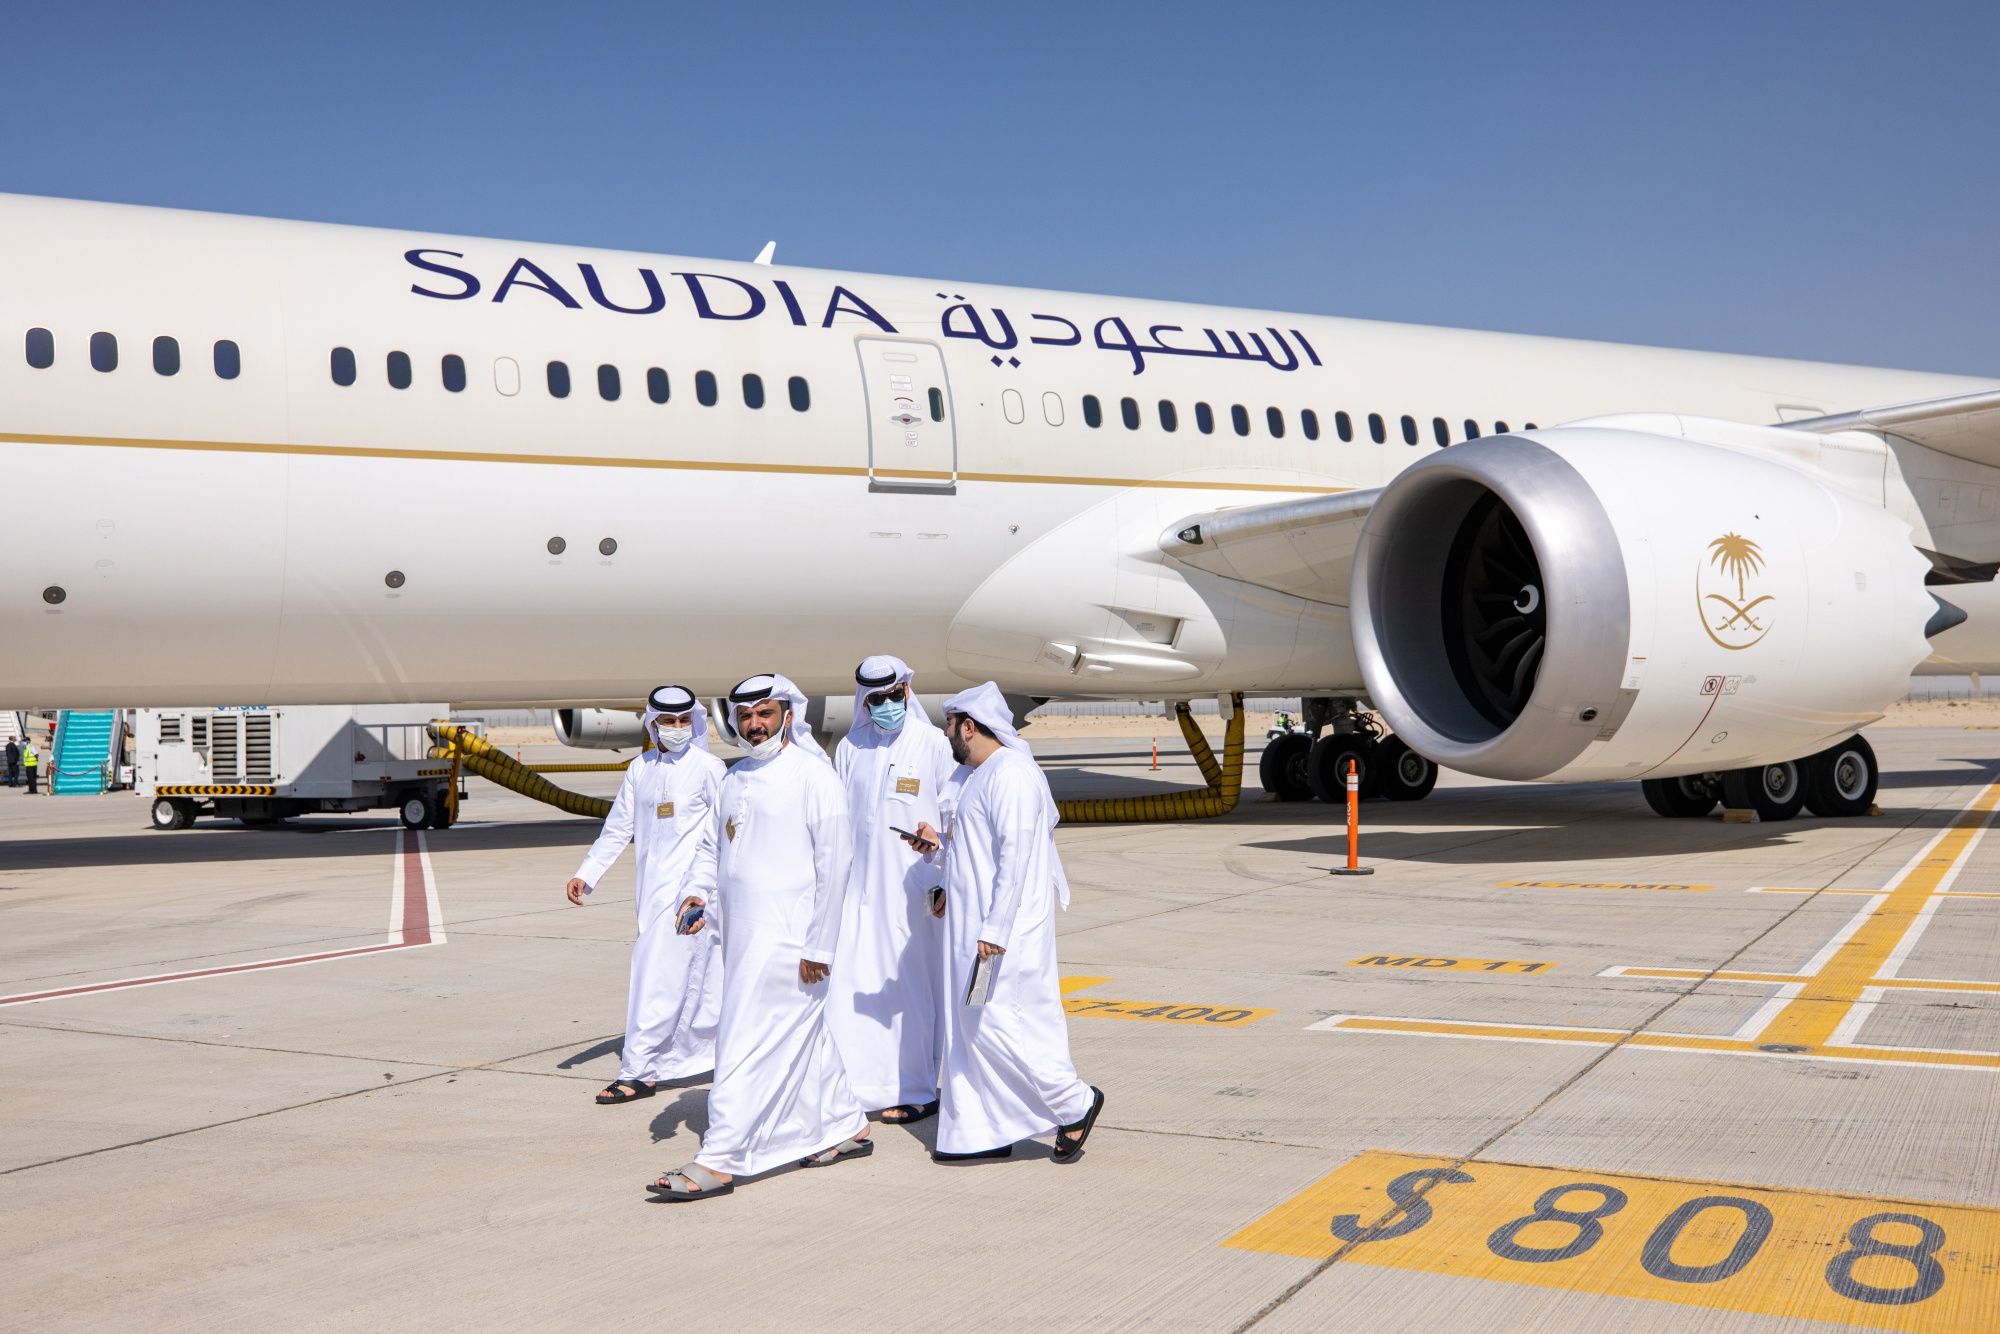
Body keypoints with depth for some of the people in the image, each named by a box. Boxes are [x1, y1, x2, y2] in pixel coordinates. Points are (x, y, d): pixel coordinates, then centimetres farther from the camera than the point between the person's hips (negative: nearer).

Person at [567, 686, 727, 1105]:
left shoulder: (709, 769, -6)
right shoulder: (640, 769, 10)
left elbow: (716, 840, -6)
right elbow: (618, 829, 14)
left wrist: (697, 890, -14)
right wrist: (586, 874, 6)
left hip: (688, 887, -6)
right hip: (652, 888, 6)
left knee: (659, 975, -9)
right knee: (699, 973, 13)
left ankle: (639, 1072, -3)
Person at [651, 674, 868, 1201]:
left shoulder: (813, 777, -9)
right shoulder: (735, 778, 14)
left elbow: (833, 865, -11)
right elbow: (722, 853, 24)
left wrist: (819, 945, -14)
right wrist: (706, 904, 9)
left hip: (787, 936, -8)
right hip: (742, 935, 8)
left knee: (748, 1048, -8)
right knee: (804, 1039, 16)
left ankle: (718, 1161, -5)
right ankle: (846, 1127, 29)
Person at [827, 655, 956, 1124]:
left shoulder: (933, 744, -2)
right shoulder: (850, 748, 8)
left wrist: (946, 883, -10)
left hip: (913, 888, -4)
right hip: (861, 886, 4)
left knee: (911, 986, 2)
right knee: (851, 985, 1)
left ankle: (918, 1090, 13)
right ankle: (856, 1082, 12)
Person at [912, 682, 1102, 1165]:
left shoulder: (1010, 775, -18)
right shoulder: (976, 775, 15)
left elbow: (1015, 857, -23)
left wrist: (994, 930, -25)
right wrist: (940, 841, 11)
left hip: (1004, 928, -10)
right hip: (972, 925, 10)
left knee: (993, 1022, -7)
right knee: (970, 1025, 10)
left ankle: (1075, 1103, 7)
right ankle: (983, 1133, 17)